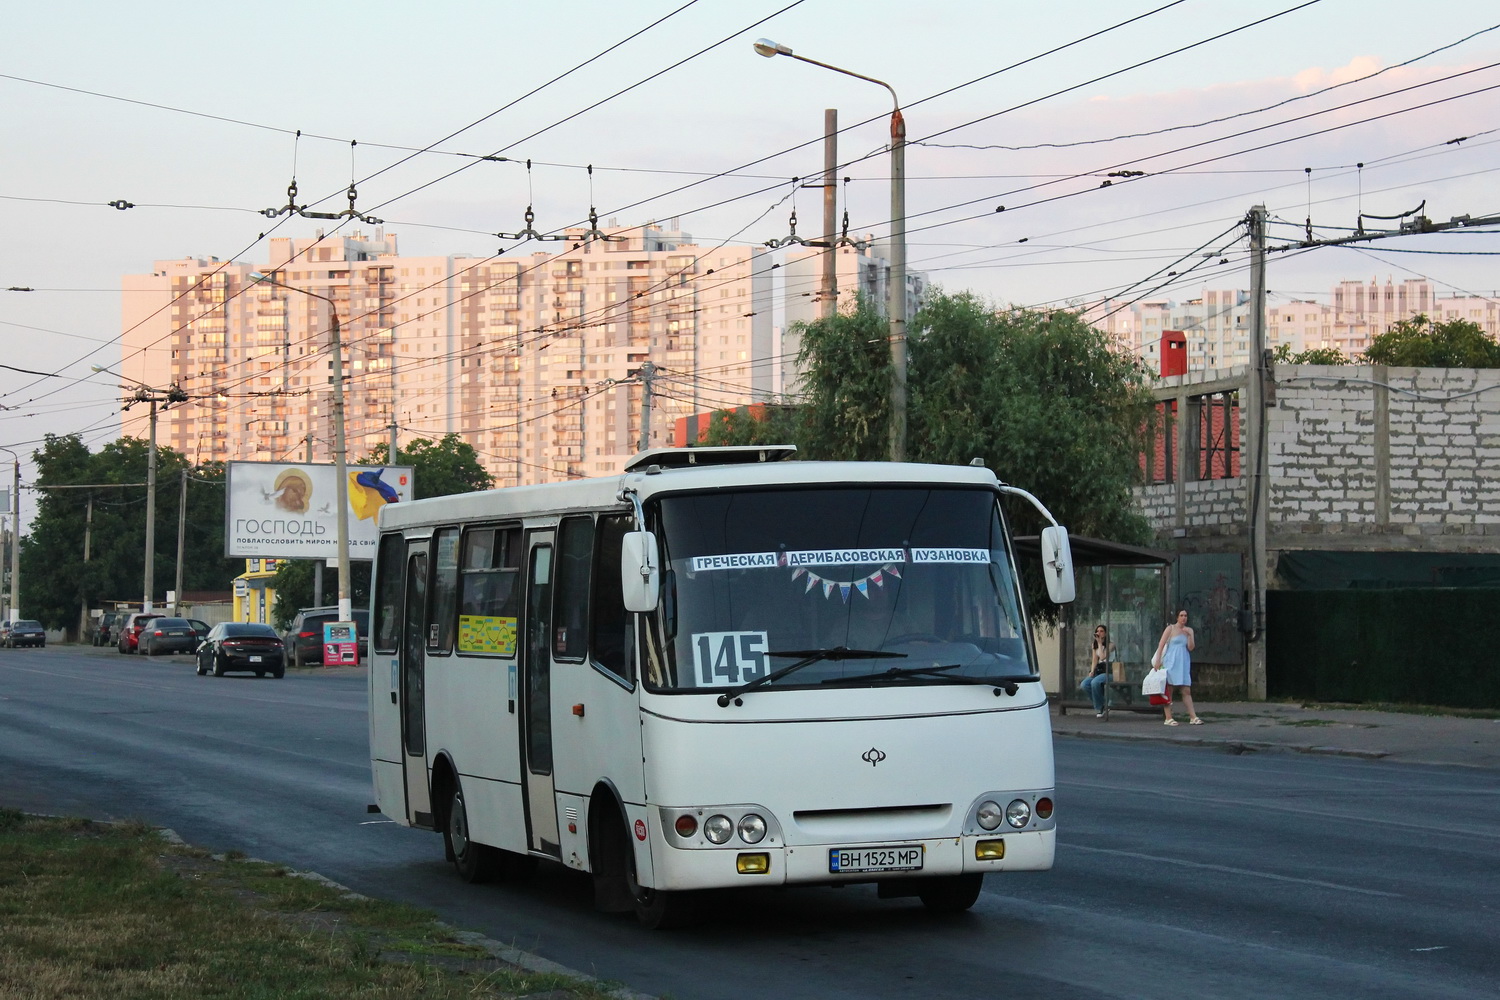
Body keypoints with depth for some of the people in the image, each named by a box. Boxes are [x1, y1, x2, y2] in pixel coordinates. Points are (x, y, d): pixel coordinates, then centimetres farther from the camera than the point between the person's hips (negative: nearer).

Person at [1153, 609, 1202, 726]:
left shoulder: (1189, 630, 12)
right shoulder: (1170, 628, -1)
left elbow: (1190, 648, 4)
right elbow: (1161, 645, -4)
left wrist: (1189, 635, -9)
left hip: (1183, 663, 4)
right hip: (1171, 663, -4)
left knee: (1187, 691, 0)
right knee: (1168, 691, -2)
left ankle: (1193, 717, -2)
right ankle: (1168, 718, -1)